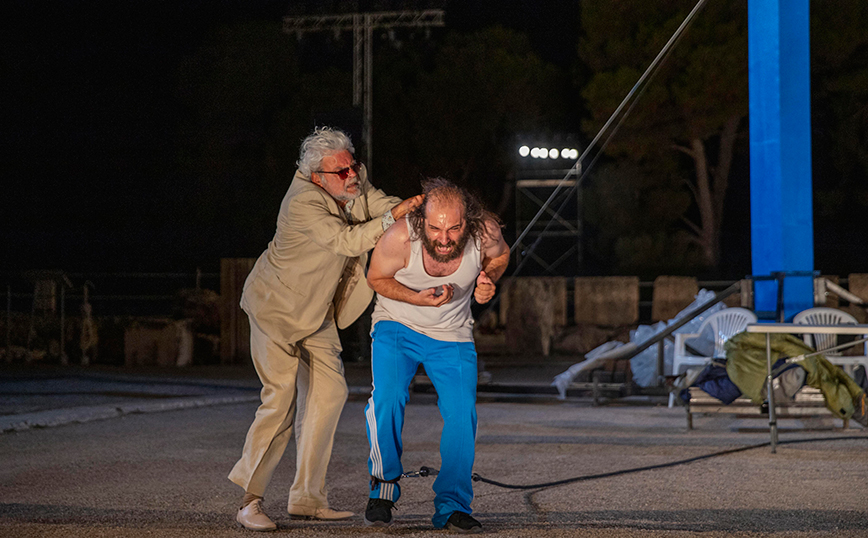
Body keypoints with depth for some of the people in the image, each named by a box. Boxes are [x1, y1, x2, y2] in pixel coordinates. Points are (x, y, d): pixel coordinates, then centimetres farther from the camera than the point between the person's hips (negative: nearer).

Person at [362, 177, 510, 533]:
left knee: (462, 414, -10)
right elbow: (377, 278, -9)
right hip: (397, 326, -2)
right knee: (387, 397, -23)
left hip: (452, 336, 2)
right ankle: (383, 488, -3)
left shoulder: (485, 231, -23)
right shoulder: (400, 237, -30)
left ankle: (452, 507, 5)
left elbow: (500, 254, 2)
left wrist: (488, 281, -18)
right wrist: (418, 299, -26)